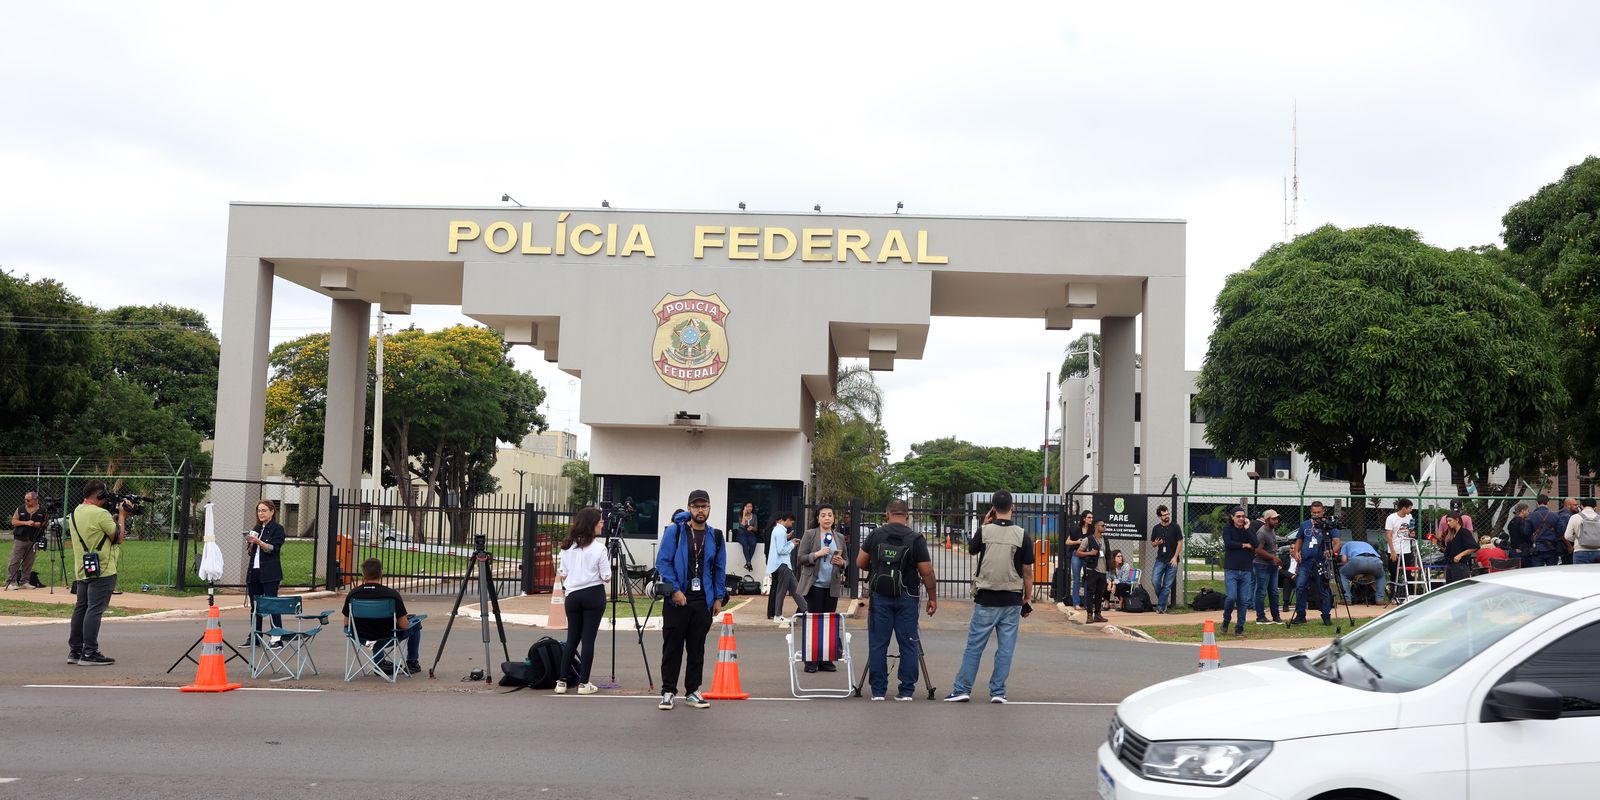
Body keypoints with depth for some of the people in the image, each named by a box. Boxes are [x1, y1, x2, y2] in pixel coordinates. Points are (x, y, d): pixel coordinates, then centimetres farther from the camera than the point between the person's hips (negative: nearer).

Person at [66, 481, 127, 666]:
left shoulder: (75, 513, 12)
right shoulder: (100, 514, -16)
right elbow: (118, 537, -8)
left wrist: (116, 515, 16)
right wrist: (122, 516, 3)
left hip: (81, 570, 9)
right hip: (102, 571, -9)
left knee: (81, 609, 13)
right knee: (95, 610, -7)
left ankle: (75, 651, 17)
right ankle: (89, 653, -8)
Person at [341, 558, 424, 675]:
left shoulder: (353, 594, -13)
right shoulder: (392, 595, -21)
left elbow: (346, 624, -3)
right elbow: (404, 625, -17)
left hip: (362, 638, 3)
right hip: (388, 638, -3)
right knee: (415, 621, 24)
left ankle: (380, 663, 35)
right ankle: (412, 663, 31)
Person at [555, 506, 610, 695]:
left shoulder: (567, 546, 3)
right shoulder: (599, 548, -10)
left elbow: (563, 575, 6)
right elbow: (606, 577, -7)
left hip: (573, 595, 4)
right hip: (594, 595, -4)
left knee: (572, 639, 11)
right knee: (588, 638, 0)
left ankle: (562, 681, 8)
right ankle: (583, 683, 2)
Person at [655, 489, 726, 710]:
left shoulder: (715, 536, 8)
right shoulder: (674, 532, -2)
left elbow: (720, 569, 13)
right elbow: (662, 561, -6)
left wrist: (719, 598, 6)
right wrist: (674, 590, -13)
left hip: (703, 601, 3)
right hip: (677, 600, -3)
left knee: (697, 649, 8)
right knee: (672, 648, 2)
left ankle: (692, 692, 17)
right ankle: (668, 692, 9)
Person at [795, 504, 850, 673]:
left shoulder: (840, 537, 12)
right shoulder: (810, 534, 0)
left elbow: (846, 561, 19)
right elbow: (801, 558, -4)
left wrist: (841, 562, -4)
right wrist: (817, 554, -18)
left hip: (833, 586, 4)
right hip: (815, 584, -4)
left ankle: (826, 659, 11)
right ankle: (811, 660, 2)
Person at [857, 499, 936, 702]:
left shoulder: (875, 535, 0)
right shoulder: (916, 539, -4)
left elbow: (860, 563, 5)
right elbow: (927, 573, -5)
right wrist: (933, 598, 5)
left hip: (879, 596, 1)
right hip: (906, 598, -1)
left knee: (878, 645, 5)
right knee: (908, 645, 6)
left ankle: (878, 691, 7)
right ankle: (906, 691, 6)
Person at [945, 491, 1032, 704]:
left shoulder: (984, 531, -6)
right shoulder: (1022, 535, -4)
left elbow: (971, 550, 15)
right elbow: (1027, 572, 0)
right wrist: (1027, 601, 9)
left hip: (986, 600, -1)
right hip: (1012, 601, 1)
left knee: (974, 646, 5)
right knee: (1005, 648, 7)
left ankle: (962, 690, 6)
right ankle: (998, 692, 9)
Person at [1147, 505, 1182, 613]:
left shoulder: (1175, 527, -1)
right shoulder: (1156, 528, 7)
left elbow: (1180, 543, -1)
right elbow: (1152, 542, 16)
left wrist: (1175, 557, -9)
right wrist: (1156, 543, -9)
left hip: (1172, 560, -2)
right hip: (1160, 559, 2)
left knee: (1167, 585, -2)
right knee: (1155, 580, -12)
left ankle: (1160, 607, 1)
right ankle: (1163, 601, 11)